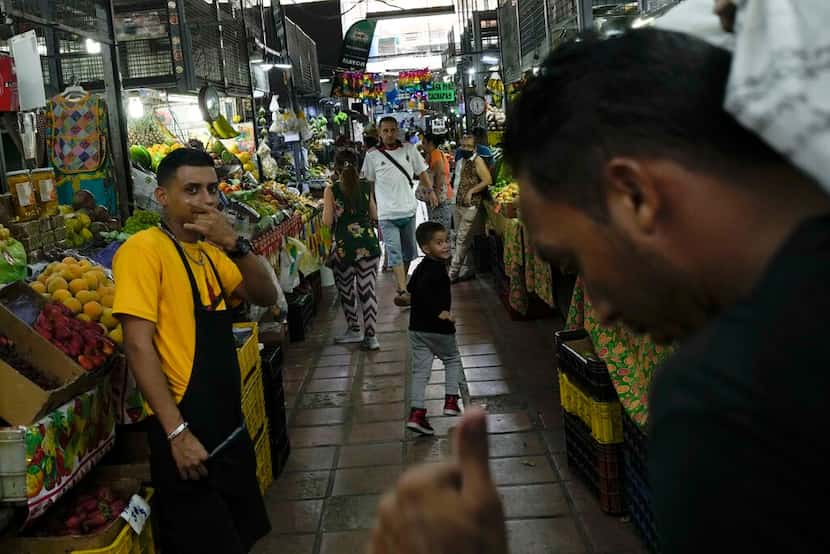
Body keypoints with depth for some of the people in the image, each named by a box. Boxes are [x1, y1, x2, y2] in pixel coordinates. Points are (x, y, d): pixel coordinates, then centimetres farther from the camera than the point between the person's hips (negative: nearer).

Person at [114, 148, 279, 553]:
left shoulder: (210, 251, 11)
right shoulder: (144, 249, -13)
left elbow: (266, 297, 1)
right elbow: (138, 346, -19)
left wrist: (234, 244, -15)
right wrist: (177, 432, -21)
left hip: (228, 423, 8)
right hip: (185, 429, -8)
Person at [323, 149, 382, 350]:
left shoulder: (331, 190, -5)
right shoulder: (366, 187, 3)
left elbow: (327, 222, -5)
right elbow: (374, 216, 11)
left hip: (344, 245, -2)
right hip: (368, 243, 2)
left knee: (346, 290, 15)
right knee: (367, 289, 4)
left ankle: (355, 330, 25)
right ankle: (370, 335, 4)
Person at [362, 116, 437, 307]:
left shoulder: (409, 149, 2)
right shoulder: (372, 155, -3)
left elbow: (421, 172, 11)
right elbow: (368, 183, 3)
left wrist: (430, 190, 1)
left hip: (408, 210, 4)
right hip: (387, 214, -3)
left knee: (408, 251, 15)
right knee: (395, 252, -13)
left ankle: (402, 283, 32)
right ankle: (403, 291, -17)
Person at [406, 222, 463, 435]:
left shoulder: (422, 266, 10)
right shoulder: (436, 268, -19)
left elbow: (411, 287, 23)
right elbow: (422, 289, -34)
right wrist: (439, 311, -27)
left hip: (417, 328, 7)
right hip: (437, 329, -7)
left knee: (420, 370, 7)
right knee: (453, 360, 17)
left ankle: (416, 413, 2)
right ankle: (451, 401, 14)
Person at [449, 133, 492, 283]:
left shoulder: (477, 161, -9)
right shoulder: (460, 162, 15)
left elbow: (488, 180, -16)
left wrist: (471, 191, -16)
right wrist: (455, 199, 15)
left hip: (470, 206, -9)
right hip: (458, 205, 9)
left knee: (462, 239, -7)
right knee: (463, 239, 13)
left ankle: (452, 273, -5)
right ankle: (468, 269, 23)